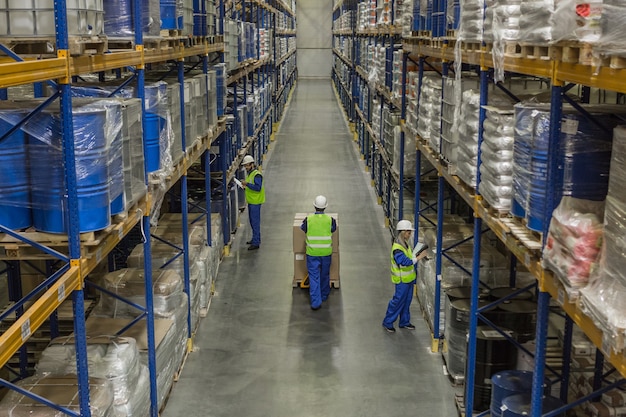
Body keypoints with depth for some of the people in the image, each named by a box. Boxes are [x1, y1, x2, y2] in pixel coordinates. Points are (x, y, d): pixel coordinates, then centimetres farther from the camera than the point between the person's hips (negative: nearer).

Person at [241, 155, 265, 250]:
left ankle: (256, 243, -5)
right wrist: (245, 187, 7)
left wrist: (247, 184, -27)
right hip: (251, 201, 10)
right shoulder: (249, 173, 14)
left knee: (255, 222, -8)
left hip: (255, 202, -10)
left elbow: (258, 188, -24)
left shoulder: (257, 175, -16)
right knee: (252, 221, 18)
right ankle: (256, 239, 31)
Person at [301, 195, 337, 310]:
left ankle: (315, 302, -3)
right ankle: (324, 295, 38)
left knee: (314, 277, 2)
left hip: (312, 253, -1)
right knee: (325, 275, 20)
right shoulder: (330, 220, -9)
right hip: (326, 253, 1)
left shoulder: (308, 219, -10)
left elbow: (303, 229, 10)